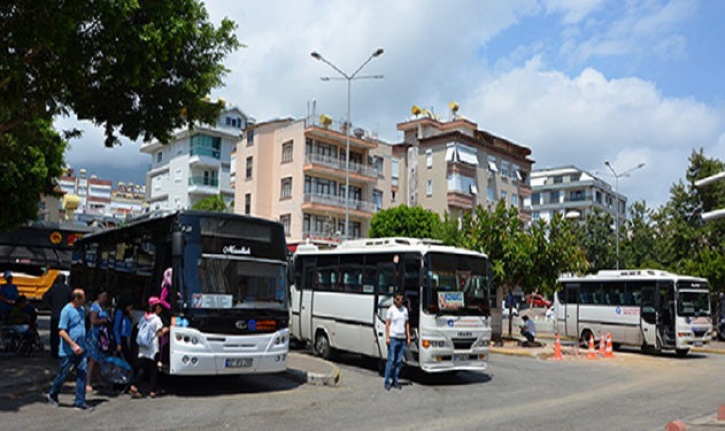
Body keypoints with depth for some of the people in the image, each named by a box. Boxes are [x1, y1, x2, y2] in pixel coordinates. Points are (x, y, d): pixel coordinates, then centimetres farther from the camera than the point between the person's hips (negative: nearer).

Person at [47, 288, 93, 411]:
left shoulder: (82, 310, 9)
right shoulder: (66, 310, -14)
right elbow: (62, 331, -18)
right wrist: (74, 345, -22)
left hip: (80, 349, 6)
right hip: (68, 350, -6)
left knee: (82, 374, 2)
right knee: (63, 374, 7)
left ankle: (80, 402, 7)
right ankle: (52, 395, 33)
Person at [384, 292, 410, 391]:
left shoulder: (405, 310, 13)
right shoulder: (391, 310, -2)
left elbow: (407, 324, 16)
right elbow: (387, 324, -5)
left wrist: (408, 337, 11)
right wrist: (387, 337, -12)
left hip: (402, 338, 5)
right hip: (393, 338, -5)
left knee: (399, 361, 7)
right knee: (391, 360, -6)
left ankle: (395, 380, 16)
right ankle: (387, 382, 0)